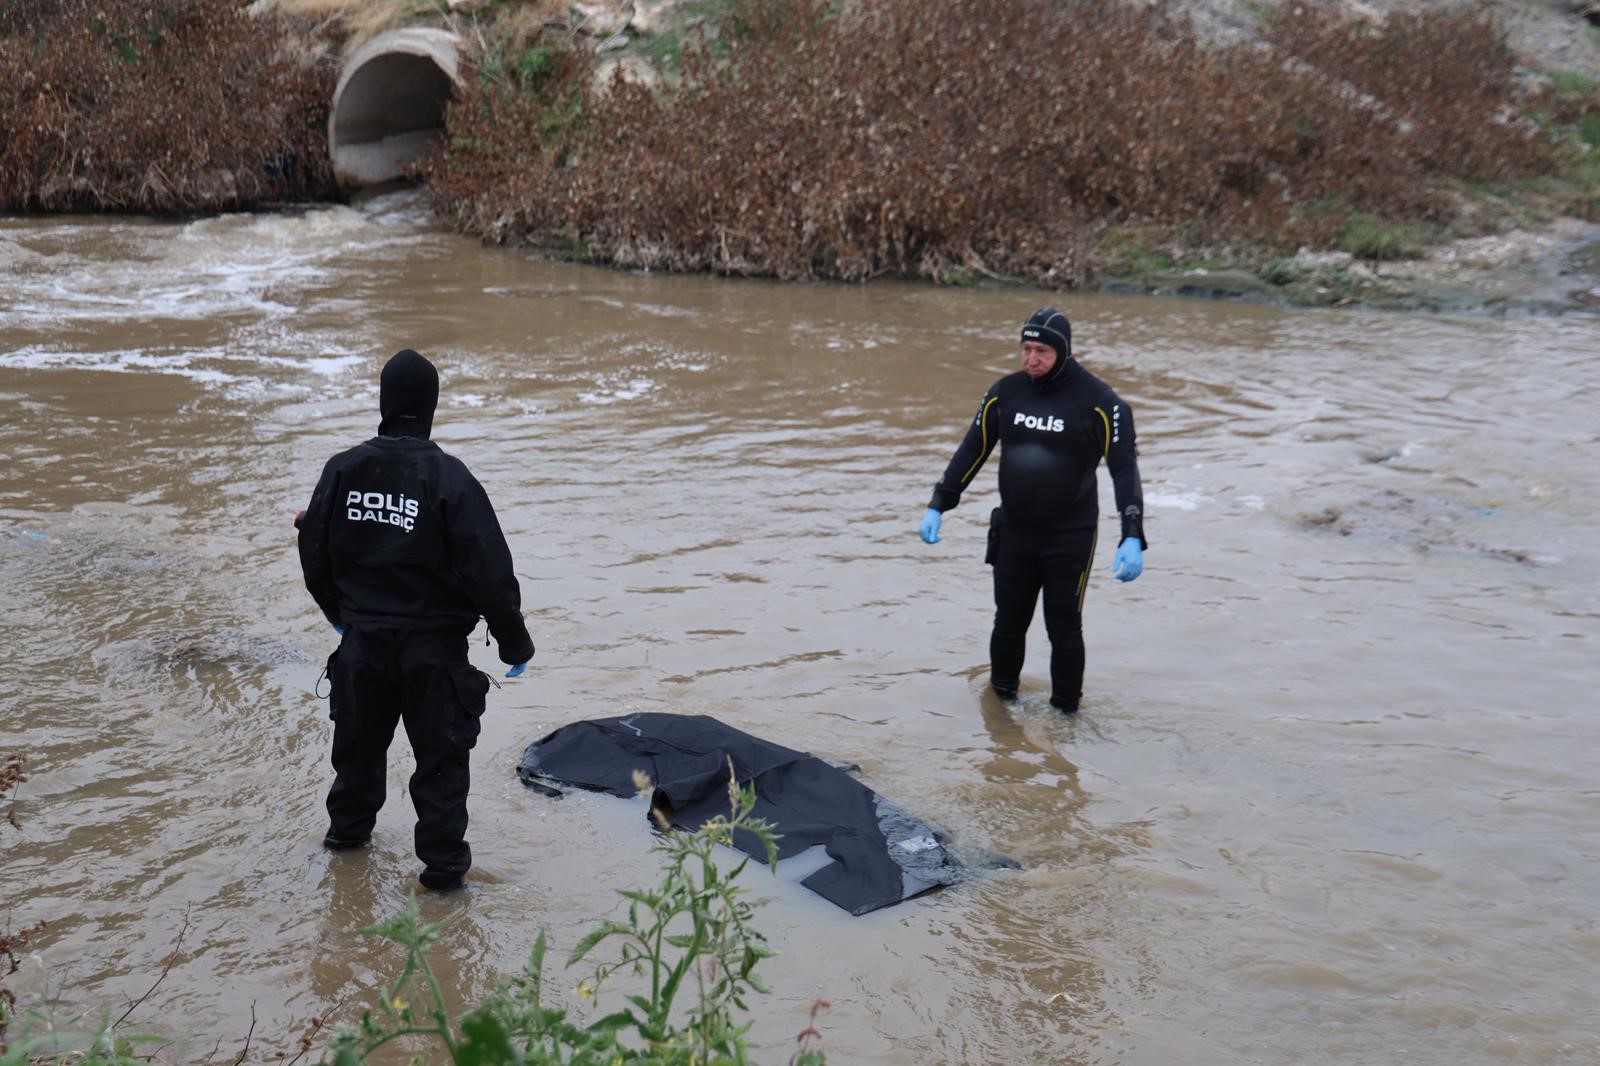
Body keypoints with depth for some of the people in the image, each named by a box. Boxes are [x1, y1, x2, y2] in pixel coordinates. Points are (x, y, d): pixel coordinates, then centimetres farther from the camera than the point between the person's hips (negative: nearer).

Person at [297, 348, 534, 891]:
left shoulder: (342, 470, -4)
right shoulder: (448, 478, -18)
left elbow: (315, 556, 7)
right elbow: (490, 571, -18)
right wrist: (514, 642, -6)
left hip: (361, 640, 4)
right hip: (433, 646, -4)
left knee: (360, 739, 24)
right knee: (441, 752, 7)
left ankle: (349, 826, 43)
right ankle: (443, 861, 11)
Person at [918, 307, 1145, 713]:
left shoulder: (1097, 401, -12)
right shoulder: (1005, 392, 0)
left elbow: (1124, 468, -13)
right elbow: (972, 451, 9)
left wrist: (1132, 538, -22)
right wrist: (937, 506, 5)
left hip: (1070, 539, -4)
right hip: (1013, 535, 4)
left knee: (1064, 631, 4)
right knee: (1008, 625, 13)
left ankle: (1064, 713, 20)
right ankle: (1000, 701, 32)